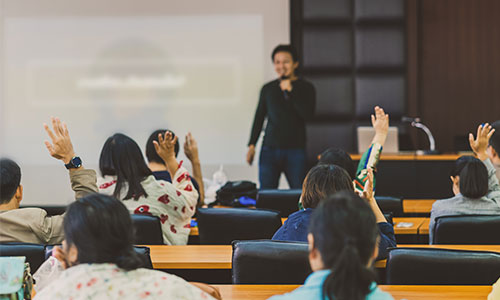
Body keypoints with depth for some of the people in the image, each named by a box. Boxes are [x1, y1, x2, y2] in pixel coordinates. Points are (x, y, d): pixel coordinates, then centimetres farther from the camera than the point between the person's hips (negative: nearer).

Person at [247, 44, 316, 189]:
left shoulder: (306, 88, 5)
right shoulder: (268, 89, 11)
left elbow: (308, 114, -10)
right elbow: (259, 117, 18)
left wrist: (290, 91, -11)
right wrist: (252, 144, 11)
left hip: (295, 149, -2)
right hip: (270, 149, 2)